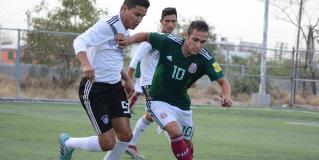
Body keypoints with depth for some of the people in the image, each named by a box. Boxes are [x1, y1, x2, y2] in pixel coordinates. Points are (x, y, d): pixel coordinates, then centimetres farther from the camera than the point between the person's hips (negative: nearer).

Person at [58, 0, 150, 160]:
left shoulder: (124, 32, 12)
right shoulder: (107, 25, -16)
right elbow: (80, 41, -30)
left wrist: (126, 78, 17)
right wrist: (86, 64, -48)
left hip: (115, 87, 8)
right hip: (94, 88, -8)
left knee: (125, 135, -5)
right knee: (108, 143, -8)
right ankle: (67, 142, 19)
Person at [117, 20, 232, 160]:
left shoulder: (204, 59, -17)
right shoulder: (169, 42, -19)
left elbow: (223, 81, -16)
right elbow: (145, 36, -2)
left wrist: (226, 96, -37)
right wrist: (130, 39, -21)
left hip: (182, 105, 3)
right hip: (159, 100, -3)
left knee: (187, 143, 14)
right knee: (175, 131, -27)